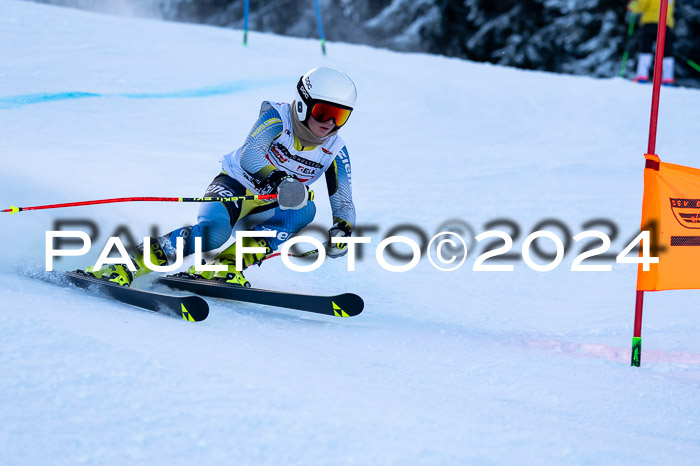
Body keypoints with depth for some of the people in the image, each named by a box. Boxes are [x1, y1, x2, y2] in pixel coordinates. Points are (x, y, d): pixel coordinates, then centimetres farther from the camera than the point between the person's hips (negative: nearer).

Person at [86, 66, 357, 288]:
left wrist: (342, 229, -25)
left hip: (268, 209, 5)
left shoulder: (335, 152, -7)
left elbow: (344, 203, -3)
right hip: (236, 184, -4)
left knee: (305, 209, -28)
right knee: (213, 231, -35)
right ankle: (127, 266, -32)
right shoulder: (277, 118, -18)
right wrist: (275, 178, -54)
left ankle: (225, 265, -30)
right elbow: (249, 155, -34)